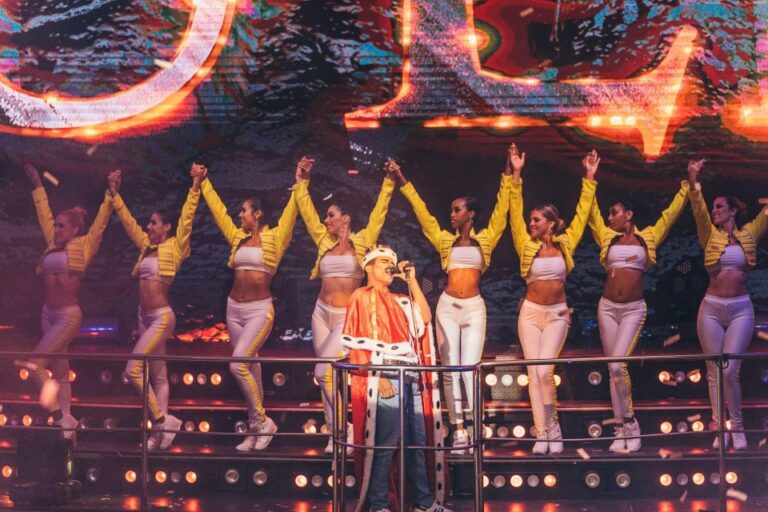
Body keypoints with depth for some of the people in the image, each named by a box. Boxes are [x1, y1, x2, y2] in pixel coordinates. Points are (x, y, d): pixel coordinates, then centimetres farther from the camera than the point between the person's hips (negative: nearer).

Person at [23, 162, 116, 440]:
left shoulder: (84, 246, -7)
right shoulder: (53, 245, 9)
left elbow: (101, 220, -10)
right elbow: (44, 214, 19)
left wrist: (111, 192, -16)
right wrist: (37, 184, 24)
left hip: (68, 315, -7)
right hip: (49, 314, 7)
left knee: (34, 363, -13)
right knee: (59, 370, 8)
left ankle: (58, 413, 2)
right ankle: (66, 420, 12)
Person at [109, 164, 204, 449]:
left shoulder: (174, 247, -8)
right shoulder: (146, 246, 10)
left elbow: (187, 218, -17)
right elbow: (128, 221, 19)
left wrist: (195, 187, -23)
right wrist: (115, 196, 19)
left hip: (161, 317, -8)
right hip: (145, 317, 8)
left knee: (133, 369, -13)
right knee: (157, 375, 9)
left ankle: (161, 421, -4)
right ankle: (161, 430, 12)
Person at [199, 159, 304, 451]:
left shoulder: (274, 238, -3)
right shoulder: (238, 238, 11)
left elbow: (290, 212, -11)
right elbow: (218, 210, 18)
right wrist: (204, 183, 21)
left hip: (259, 310, -6)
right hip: (234, 308, 6)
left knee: (238, 364, -18)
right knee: (250, 366, 8)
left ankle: (261, 422, -6)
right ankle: (256, 430, 12)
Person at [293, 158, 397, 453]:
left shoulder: (361, 242, -2)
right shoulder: (324, 241, 9)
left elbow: (379, 212, -5)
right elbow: (307, 211, 12)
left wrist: (389, 182, -8)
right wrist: (302, 183, 10)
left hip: (347, 317, -6)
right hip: (322, 313, 6)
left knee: (324, 371, -15)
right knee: (329, 375, 5)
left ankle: (346, 430, -4)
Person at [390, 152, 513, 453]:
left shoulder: (485, 240, 6)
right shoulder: (445, 240, 10)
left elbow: (500, 211, 1)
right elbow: (422, 212, 10)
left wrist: (508, 177, -4)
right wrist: (404, 183, 8)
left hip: (474, 307, -2)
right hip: (448, 306, 2)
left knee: (470, 368, -8)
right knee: (450, 369, -2)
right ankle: (458, 430, 0)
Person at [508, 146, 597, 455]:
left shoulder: (564, 244, 2)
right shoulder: (527, 246, 2)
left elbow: (582, 214, 4)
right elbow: (515, 214, -4)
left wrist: (589, 179, 3)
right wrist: (516, 175, -10)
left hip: (557, 313, -1)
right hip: (531, 312, 1)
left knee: (544, 370, -14)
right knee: (533, 372, -4)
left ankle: (553, 428, 2)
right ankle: (542, 433, -2)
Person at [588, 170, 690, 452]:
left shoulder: (648, 237, 5)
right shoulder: (608, 237, 10)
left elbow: (671, 213, 6)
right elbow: (592, 213, 9)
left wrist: (688, 184, 5)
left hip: (634, 309, -3)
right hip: (608, 307, 3)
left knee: (618, 365, -16)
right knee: (614, 368, 1)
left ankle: (629, 423, -2)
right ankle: (623, 429, 6)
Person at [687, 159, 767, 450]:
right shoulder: (710, 236, 5)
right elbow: (698, 209, -9)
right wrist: (693, 182, -25)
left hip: (741, 308, -1)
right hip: (712, 308, 1)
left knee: (730, 370, -9)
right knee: (714, 371, 1)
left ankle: (738, 428, 5)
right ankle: (719, 428, 7)